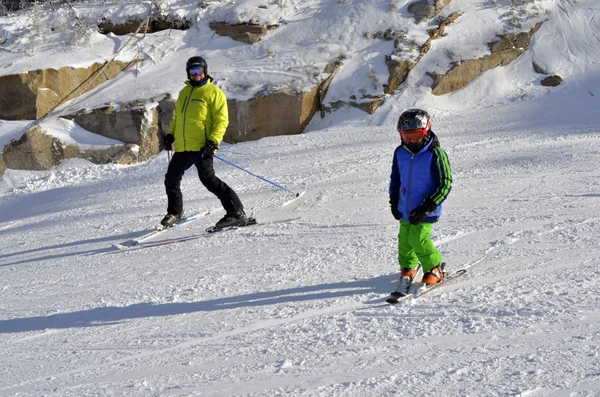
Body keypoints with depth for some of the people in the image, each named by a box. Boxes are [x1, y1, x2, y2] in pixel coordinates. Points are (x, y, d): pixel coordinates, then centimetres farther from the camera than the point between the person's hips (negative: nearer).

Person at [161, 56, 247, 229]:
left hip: (202, 147, -8)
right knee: (171, 179, 13)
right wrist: (171, 135, 17)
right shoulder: (184, 92, 20)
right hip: (182, 148, 8)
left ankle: (236, 213, -18)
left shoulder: (213, 92, -2)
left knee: (208, 179, -19)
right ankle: (175, 213, 34)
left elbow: (222, 119, -9)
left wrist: (213, 142, -20)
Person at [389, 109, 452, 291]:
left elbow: (445, 184, -14)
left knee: (419, 239, -13)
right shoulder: (400, 153, 2)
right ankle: (408, 268, 36)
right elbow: (395, 177, 20)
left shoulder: (435, 154, -16)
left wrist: (427, 207, -18)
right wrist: (394, 201, 12)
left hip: (425, 211, -6)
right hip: (406, 209, 6)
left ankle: (435, 269, 9)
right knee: (405, 239, 10)